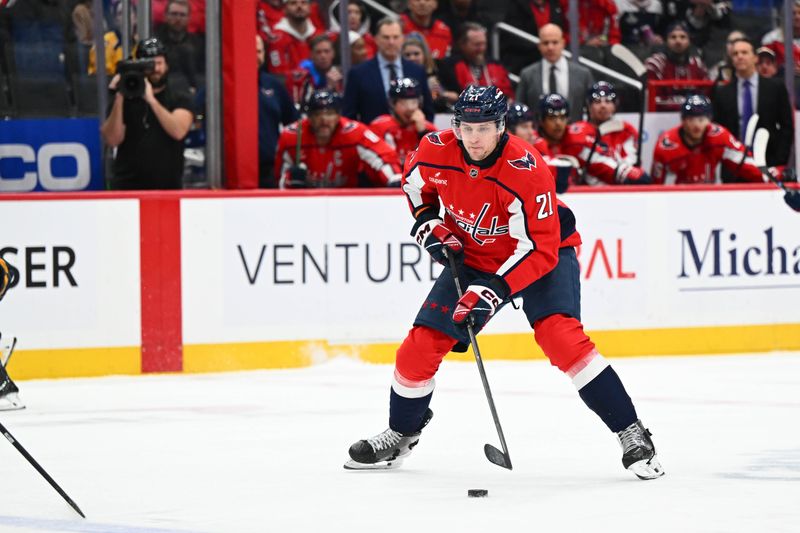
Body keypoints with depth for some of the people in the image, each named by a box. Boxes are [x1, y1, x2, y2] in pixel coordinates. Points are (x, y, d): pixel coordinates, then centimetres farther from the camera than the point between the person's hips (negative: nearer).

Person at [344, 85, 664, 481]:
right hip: (471, 255, 5)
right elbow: (414, 182, 9)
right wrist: (429, 224, -6)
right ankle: (402, 434, 25)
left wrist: (493, 291, -39)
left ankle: (631, 434, -20)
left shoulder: (526, 172, -33)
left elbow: (540, 250, -32)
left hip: (542, 253, -5)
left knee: (559, 334, -27)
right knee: (421, 344, -1)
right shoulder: (436, 152, -18)